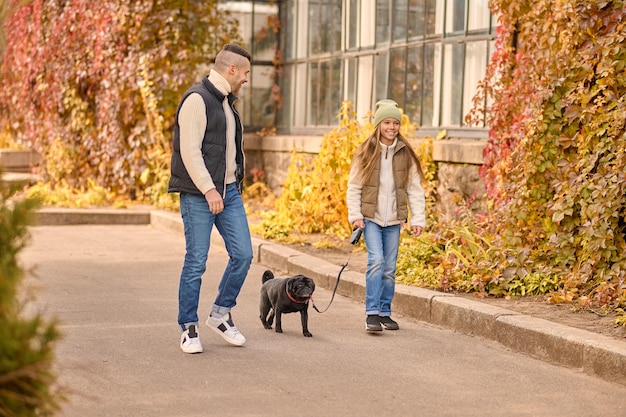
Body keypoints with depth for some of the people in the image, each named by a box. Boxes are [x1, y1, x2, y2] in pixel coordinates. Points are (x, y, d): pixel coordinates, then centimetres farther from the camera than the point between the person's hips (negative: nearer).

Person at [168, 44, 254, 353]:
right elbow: (190, 151, -19)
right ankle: (188, 329, 8)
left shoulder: (226, 101, 16)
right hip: (199, 195, -8)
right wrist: (208, 190, -22)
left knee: (243, 254, 3)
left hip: (229, 191, 8)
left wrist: (234, 184, 18)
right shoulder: (197, 99, -12)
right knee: (196, 262, -2)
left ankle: (220, 315, 19)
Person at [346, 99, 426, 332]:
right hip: (371, 217, -3)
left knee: (389, 267, 7)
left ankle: (385, 313, 20)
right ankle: (372, 314, -15)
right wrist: (355, 215, -9)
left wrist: (418, 219, -1)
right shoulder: (366, 152, -1)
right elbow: (354, 186, 0)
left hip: (394, 220, 3)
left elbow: (415, 189, 6)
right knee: (376, 260, -17)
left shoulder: (405, 154, 4)